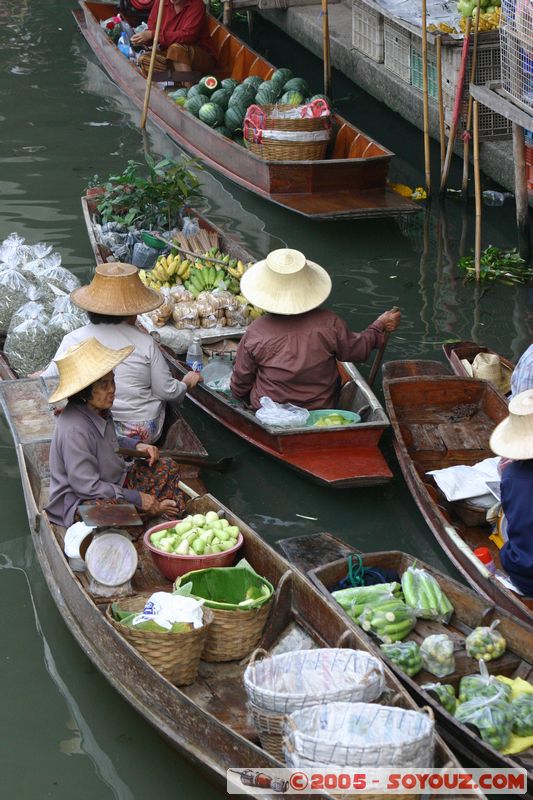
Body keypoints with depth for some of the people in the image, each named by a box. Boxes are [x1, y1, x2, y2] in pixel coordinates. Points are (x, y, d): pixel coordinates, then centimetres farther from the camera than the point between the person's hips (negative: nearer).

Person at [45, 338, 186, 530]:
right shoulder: (74, 429, -29)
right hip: (79, 503, -10)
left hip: (114, 484, 10)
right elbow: (87, 487, -28)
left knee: (167, 467, 8)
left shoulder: (100, 410, 1)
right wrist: (137, 498, -21)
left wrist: (136, 445, 4)